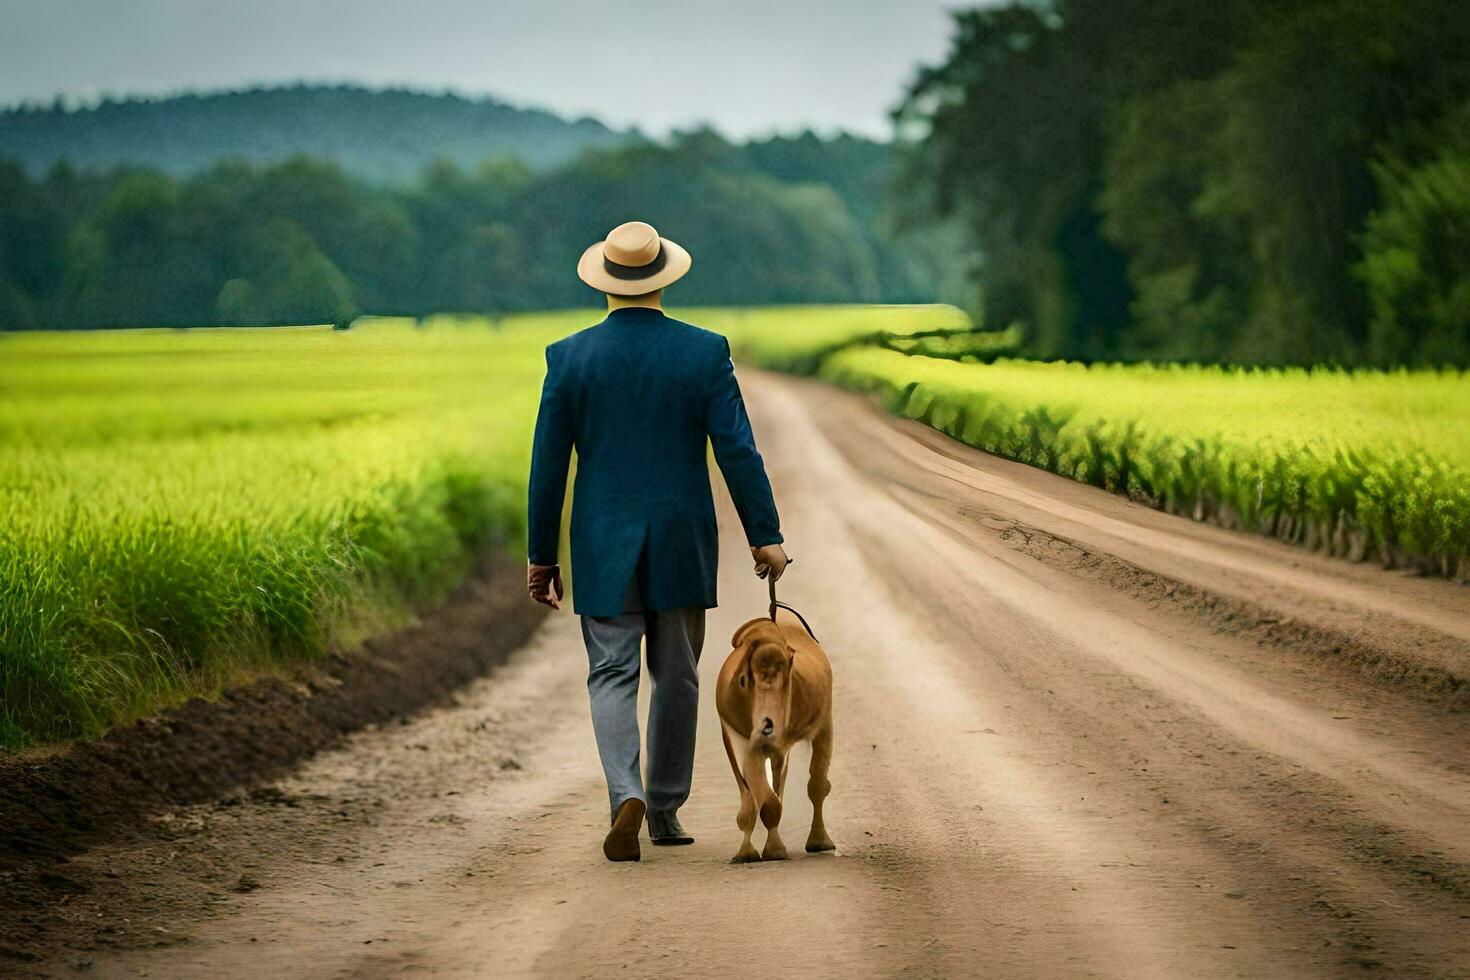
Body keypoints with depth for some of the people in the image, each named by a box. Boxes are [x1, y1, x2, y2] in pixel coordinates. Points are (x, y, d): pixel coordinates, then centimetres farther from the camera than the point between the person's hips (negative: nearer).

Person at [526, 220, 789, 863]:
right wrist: (765, 536, 1)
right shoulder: (704, 352, -5)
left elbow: (548, 465, -1)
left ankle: (626, 797, -18)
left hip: (603, 549, 0)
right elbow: (738, 451, -7)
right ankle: (665, 809, 20)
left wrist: (541, 555, 7)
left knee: (612, 675, 3)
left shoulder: (570, 358, -4)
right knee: (676, 678, 13)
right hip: (683, 545, 0)